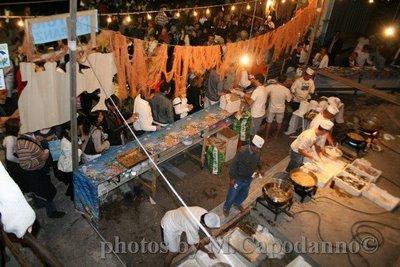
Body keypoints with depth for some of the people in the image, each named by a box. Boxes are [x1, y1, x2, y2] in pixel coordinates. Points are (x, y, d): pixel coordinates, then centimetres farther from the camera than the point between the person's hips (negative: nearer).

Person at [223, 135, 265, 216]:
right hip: (238, 178, -6)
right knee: (232, 195, 15)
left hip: (248, 178, 6)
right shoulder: (242, 152, -33)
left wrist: (259, 168, 6)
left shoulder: (257, 152, -14)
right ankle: (226, 207, 42)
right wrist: (232, 178, -22)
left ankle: (237, 203, 57)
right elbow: (234, 165, -25)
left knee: (244, 194, 28)